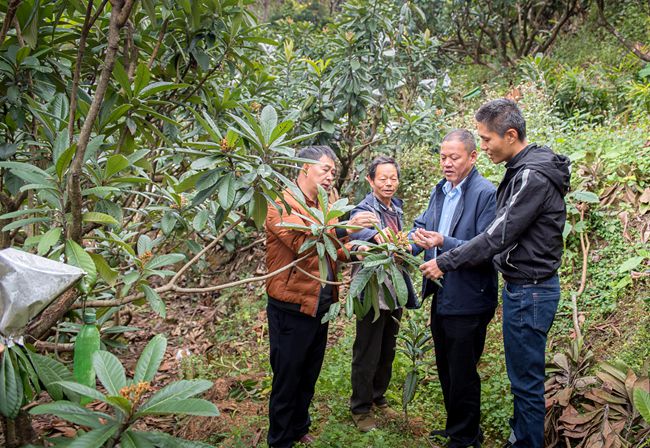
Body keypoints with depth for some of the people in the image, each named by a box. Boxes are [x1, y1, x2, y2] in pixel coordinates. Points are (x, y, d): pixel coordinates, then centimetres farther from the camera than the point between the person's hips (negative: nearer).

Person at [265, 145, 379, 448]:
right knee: (287, 380, 4)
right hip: (291, 309, -8)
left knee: (309, 377, 19)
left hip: (320, 306, 8)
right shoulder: (282, 205, -13)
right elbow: (302, 242, -29)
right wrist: (345, 227, -37)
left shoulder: (322, 207, 13)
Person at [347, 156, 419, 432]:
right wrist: (375, 235, -56)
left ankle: (378, 398, 35)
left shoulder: (396, 209, 9)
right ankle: (360, 408, 18)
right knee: (367, 355, 3)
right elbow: (352, 229, -38)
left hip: (395, 292, 7)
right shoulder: (365, 209, -14)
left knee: (387, 352, 18)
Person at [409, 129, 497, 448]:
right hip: (441, 296, 8)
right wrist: (411, 241, -8)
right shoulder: (439, 191, 11)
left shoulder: (486, 193, -15)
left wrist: (444, 243, -31)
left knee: (462, 374, 4)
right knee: (446, 370, 20)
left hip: (467, 300, -8)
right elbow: (422, 225, 14)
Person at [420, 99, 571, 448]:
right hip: (519, 285, 10)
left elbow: (498, 236, -22)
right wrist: (444, 245, 10)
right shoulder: (521, 170, 9)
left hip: (531, 292, -10)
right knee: (521, 376, 20)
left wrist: (445, 263, -14)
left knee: (526, 380, 2)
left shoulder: (534, 177, -22)